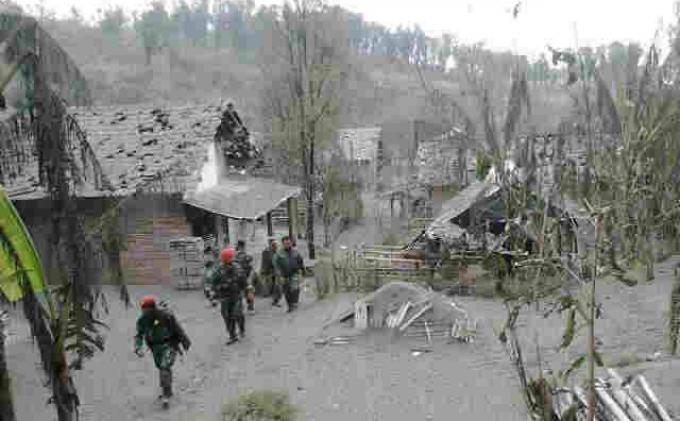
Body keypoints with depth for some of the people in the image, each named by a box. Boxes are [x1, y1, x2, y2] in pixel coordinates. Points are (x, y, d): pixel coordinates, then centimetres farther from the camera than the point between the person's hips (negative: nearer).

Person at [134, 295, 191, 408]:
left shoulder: (166, 315, -22)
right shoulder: (142, 320, -10)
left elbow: (178, 329, -10)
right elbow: (139, 335, -3)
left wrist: (185, 341, -1)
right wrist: (138, 348, -21)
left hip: (169, 345, -5)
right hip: (155, 347, 5)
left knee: (165, 367, -22)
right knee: (162, 368, 18)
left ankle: (166, 395, -19)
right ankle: (168, 391, 39)